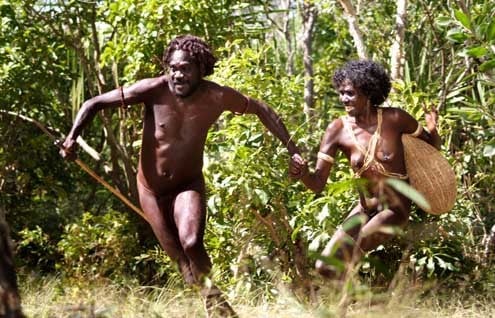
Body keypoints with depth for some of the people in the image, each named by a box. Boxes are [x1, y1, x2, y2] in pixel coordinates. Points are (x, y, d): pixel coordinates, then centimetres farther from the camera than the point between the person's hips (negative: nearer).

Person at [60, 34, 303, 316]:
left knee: (192, 244, -26)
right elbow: (95, 103, -17)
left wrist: (291, 149, -1)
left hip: (189, 186, -1)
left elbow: (261, 110, -1)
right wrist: (72, 137, -32)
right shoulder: (154, 90, -23)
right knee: (182, 261, 7)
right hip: (151, 189, 1)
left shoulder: (217, 97, -19)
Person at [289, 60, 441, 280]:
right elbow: (318, 183, -14)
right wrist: (302, 174, -38)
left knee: (343, 257, -24)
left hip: (395, 209, -4)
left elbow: (432, 147, 3)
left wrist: (432, 130, -21)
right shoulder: (338, 130, -9)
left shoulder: (394, 119, -13)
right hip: (365, 209, 4)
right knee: (325, 265, -4)